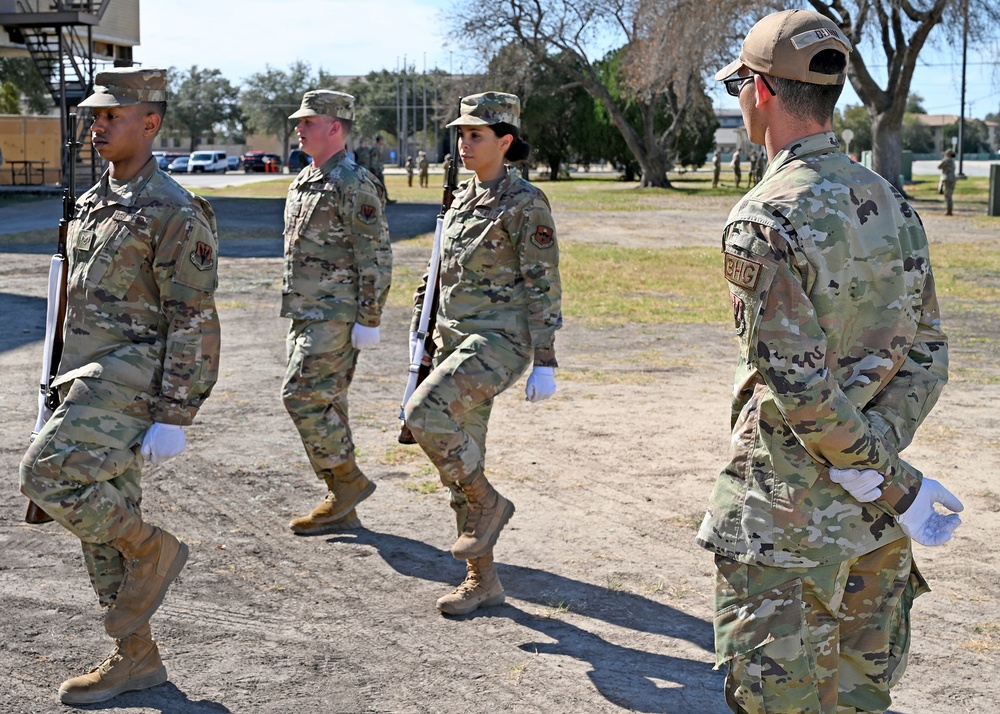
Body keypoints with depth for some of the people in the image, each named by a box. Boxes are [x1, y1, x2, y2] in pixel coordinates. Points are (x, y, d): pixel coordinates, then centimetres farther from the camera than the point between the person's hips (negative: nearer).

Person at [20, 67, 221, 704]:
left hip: (132, 380, -9)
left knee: (47, 474, -23)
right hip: (91, 384, 9)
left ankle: (152, 550, -1)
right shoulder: (95, 204, 16)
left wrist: (173, 418, -20)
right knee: (103, 525, 9)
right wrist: (69, 394, 21)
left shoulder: (175, 212, -12)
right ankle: (136, 660, 19)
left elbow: (195, 324, -16)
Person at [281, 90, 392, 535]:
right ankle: (341, 510, 15)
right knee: (324, 404, 9)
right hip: (305, 314, 9)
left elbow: (376, 257, -16)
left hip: (336, 315, -9)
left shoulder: (355, 185, -13)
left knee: (302, 396, -13)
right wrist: (294, 311, 22)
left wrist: (369, 320, -19)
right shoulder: (303, 182, 16)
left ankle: (349, 480, 2)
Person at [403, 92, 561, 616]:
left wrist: (545, 364, -15)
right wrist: (421, 331, 17)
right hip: (456, 339, 8)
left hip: (500, 340, -8)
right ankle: (481, 580, 18)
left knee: (423, 414, -27)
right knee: (458, 466, 7)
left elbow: (543, 286, -12)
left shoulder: (525, 204, -9)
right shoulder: (462, 200, 14)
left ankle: (488, 504, -5)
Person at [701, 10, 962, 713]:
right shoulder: (892, 203, 6)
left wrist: (895, 482, -11)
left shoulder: (763, 222, -17)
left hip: (788, 513, -7)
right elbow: (927, 354, 6)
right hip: (876, 522, 7)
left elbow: (798, 384, -21)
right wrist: (883, 464, -3)